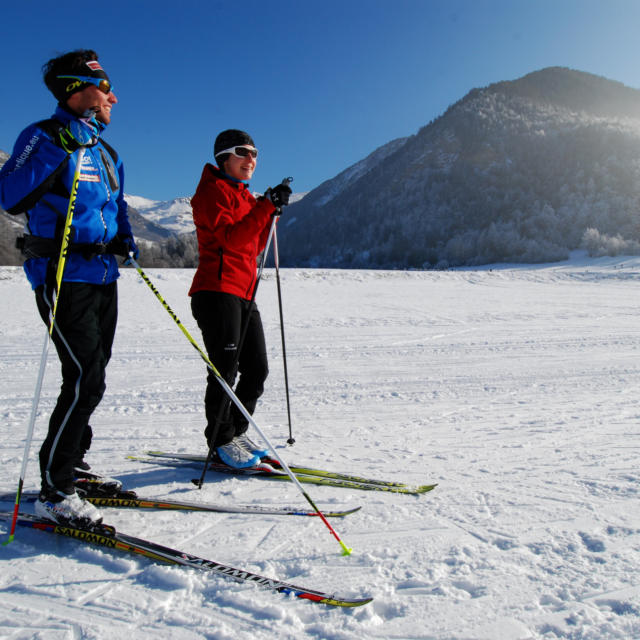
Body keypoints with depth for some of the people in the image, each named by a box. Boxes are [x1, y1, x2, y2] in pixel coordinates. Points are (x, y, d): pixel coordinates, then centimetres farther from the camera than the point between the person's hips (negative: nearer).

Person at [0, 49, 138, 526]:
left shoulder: (106, 151, 18)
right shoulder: (45, 137, -6)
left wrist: (124, 238, 9)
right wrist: (56, 151, -26)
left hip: (103, 276, 8)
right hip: (64, 277, -8)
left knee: (91, 378, 12)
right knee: (86, 380, -13)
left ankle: (72, 464, 29)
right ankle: (54, 492, -1)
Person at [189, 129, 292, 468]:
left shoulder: (245, 196, 23)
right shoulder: (213, 190, -3)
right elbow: (231, 238, -18)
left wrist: (271, 212, 6)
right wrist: (266, 206, -19)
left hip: (243, 294, 9)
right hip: (217, 290, -9)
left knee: (257, 369, 7)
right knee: (225, 369, -5)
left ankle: (237, 432, 22)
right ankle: (221, 442, 9)